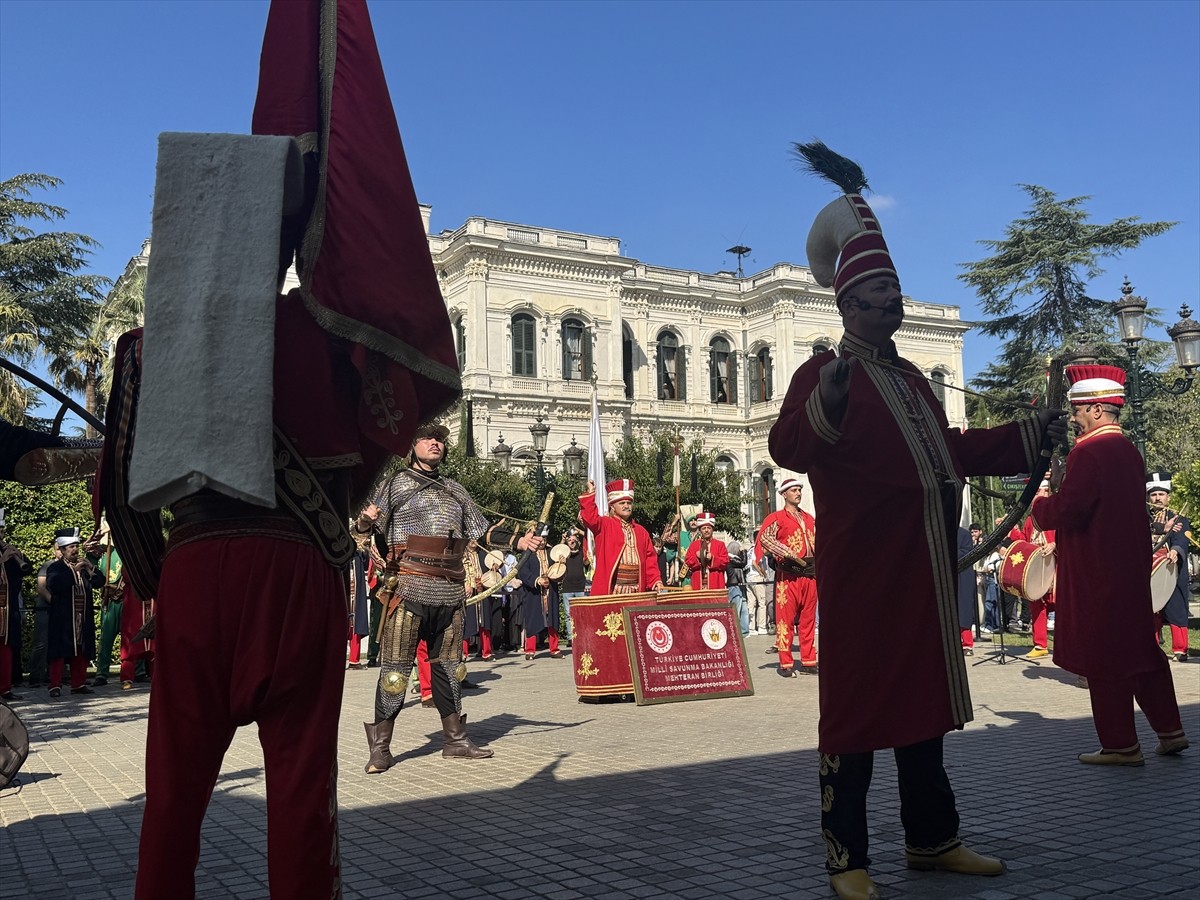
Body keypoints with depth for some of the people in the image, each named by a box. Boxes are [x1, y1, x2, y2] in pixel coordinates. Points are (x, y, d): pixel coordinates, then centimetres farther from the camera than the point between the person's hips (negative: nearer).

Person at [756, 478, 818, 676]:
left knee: (808, 619, 8)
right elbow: (764, 537, -16)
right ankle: (786, 664, -1)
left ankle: (808, 662, 14)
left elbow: (817, 543, 27)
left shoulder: (809, 519, 20)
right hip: (788, 574, -6)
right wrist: (789, 554, -21)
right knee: (785, 619, -5)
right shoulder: (777, 518, 0)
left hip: (809, 573, 6)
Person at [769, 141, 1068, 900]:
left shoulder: (909, 377, 19)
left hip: (924, 568, 8)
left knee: (924, 699, 15)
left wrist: (1027, 434, 24)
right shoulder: (827, 371, -8)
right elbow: (788, 449, -24)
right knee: (856, 703, -3)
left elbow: (947, 450, 28)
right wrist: (828, 399, -41)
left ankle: (932, 838, 28)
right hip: (860, 566, -8)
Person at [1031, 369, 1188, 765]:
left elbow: (1066, 510, -24)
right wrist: (1056, 502, 14)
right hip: (1131, 568, 9)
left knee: (1104, 660, 0)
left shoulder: (1089, 452, -18)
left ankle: (1121, 745, 8)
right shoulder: (1128, 450, 12)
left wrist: (1038, 507, -4)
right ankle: (1169, 731, 24)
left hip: (1097, 575, -9)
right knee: (1141, 649, 17)